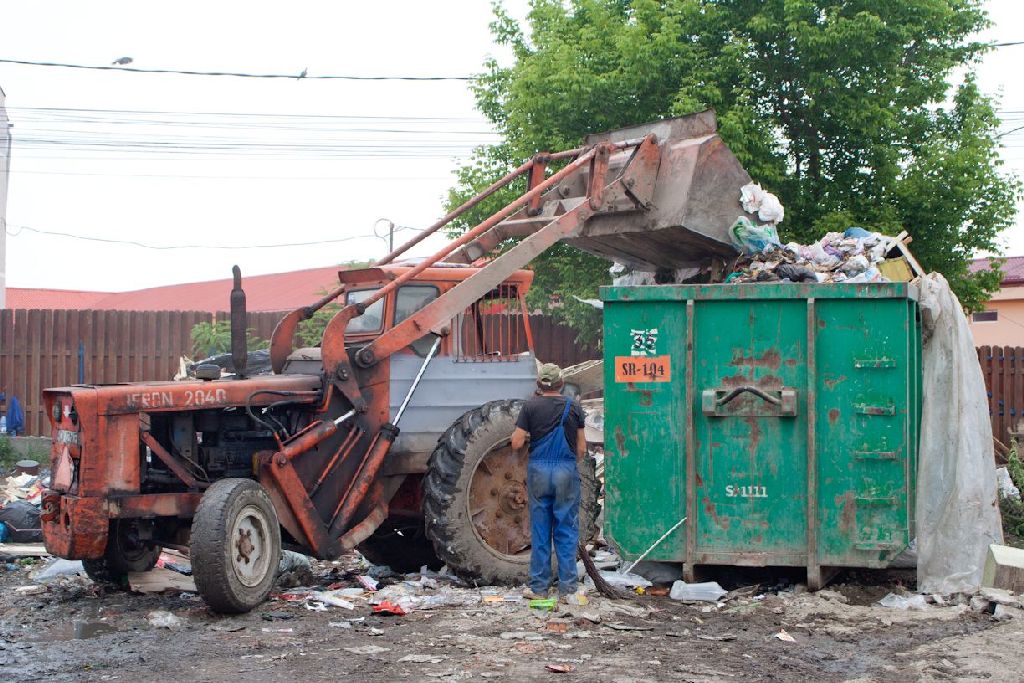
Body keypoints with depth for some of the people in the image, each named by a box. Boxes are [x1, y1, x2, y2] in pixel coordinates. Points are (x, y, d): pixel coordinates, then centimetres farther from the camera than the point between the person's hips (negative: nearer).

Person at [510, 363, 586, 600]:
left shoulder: (530, 407, -1)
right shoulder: (573, 407, 2)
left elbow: (516, 443, -4)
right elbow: (581, 449, 4)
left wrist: (523, 432, 17)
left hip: (539, 470, 0)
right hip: (567, 470, 0)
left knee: (540, 530, 6)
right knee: (566, 531, 5)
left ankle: (539, 587, 9)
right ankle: (567, 588, 5)